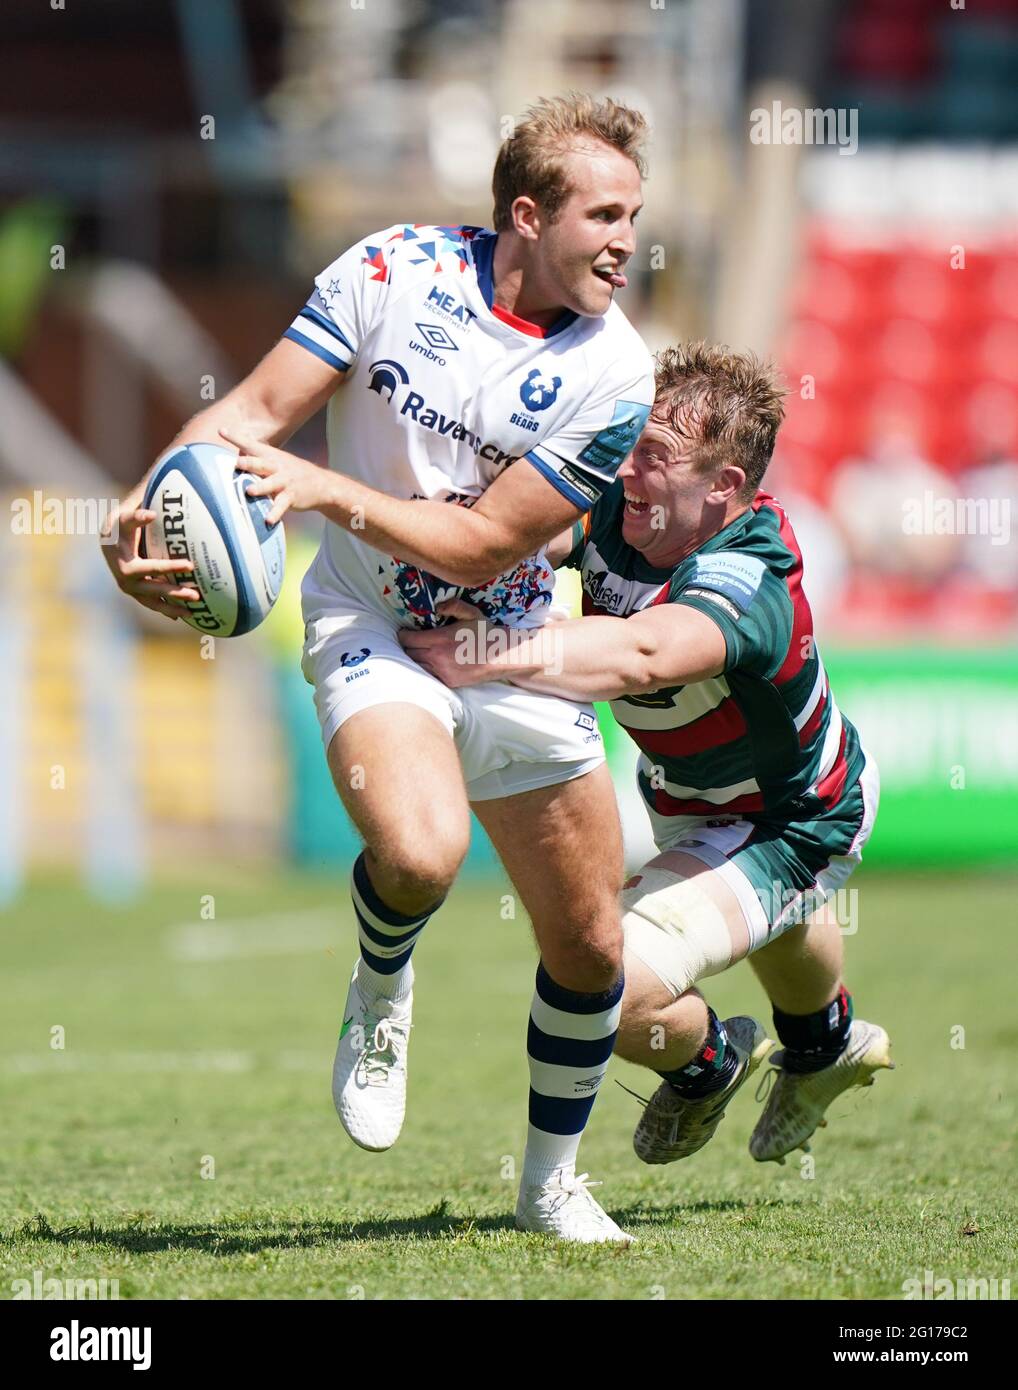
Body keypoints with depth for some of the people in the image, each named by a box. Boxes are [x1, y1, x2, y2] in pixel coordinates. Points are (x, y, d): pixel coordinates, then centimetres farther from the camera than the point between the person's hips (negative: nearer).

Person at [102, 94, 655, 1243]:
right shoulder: (395, 270, -12)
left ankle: (551, 1181, 31)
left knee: (589, 946, 6)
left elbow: (486, 545, -15)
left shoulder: (613, 372, -13)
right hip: (370, 626, -2)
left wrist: (328, 490, -24)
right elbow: (262, 407, -8)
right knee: (420, 851, -33)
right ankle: (381, 992, 3)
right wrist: (150, 512, -25)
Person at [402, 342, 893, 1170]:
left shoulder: (749, 588, -42)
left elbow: (641, 655, -61)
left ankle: (706, 1060, 12)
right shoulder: (615, 516, -20)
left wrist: (495, 657, -64)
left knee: (613, 985, -23)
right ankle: (826, 1043, 71)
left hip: (795, 831, -9)